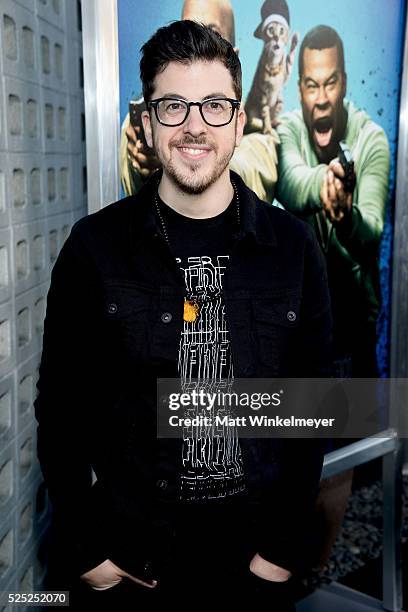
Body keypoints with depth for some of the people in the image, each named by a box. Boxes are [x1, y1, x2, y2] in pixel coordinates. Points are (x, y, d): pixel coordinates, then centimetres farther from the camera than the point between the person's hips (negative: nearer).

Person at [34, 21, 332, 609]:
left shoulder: (292, 246, -5)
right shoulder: (95, 246, -8)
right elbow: (61, 406, -4)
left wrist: (286, 547, -3)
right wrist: (85, 549, -5)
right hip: (125, 553, -1)